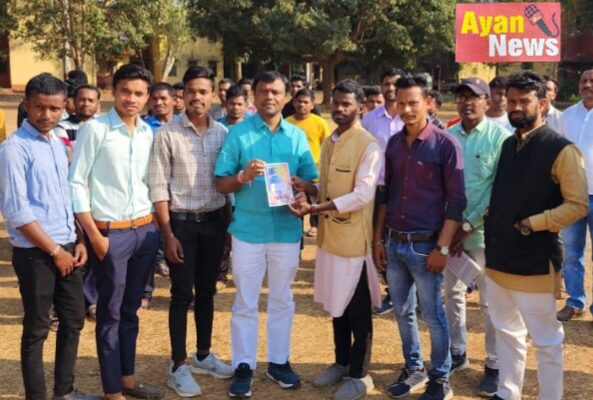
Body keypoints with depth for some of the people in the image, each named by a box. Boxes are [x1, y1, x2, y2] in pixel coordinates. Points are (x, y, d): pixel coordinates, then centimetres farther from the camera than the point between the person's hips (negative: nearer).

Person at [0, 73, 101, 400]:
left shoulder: (59, 145, 10)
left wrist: (78, 241, 5)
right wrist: (55, 251, -13)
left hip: (67, 248, 7)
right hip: (35, 252, -7)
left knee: (74, 320, 15)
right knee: (37, 329, 4)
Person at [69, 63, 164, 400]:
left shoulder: (149, 133, 7)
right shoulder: (95, 130, -9)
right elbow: (76, 183, -10)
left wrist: (156, 223, 9)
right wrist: (94, 234, -13)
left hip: (146, 231, 5)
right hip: (110, 232, -5)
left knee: (131, 309, 17)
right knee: (110, 313, 6)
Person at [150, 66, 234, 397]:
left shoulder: (223, 133, 2)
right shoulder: (167, 134, -9)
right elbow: (158, 188, -9)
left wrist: (229, 224, 5)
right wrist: (168, 234, -12)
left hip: (214, 221, 4)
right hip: (182, 222, -3)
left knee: (207, 291, 14)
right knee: (182, 295, 3)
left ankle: (203, 356, 30)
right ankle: (178, 367, 15)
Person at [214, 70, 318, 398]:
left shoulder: (297, 136, 5)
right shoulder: (237, 133, -2)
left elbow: (313, 183, 5)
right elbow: (220, 184, -4)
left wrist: (298, 185, -17)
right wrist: (243, 177, -23)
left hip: (287, 230, 3)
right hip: (248, 229, -2)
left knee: (282, 300, 13)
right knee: (245, 302, 6)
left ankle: (279, 362, 27)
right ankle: (243, 367, 16)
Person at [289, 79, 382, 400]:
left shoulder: (368, 146, -14)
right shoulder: (329, 142, 11)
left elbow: (362, 195, -21)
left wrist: (316, 207, -25)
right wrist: (306, 188, -4)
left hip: (354, 238, -7)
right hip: (329, 235, 7)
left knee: (358, 310, 6)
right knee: (336, 304, 18)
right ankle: (341, 363, 34)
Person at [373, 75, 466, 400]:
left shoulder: (446, 145, -9)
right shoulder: (393, 144, 7)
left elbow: (456, 201, -10)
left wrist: (442, 248, -14)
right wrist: (378, 239, 10)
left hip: (425, 245, -5)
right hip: (394, 242, 5)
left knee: (432, 315, 6)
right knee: (403, 311, 15)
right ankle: (414, 368, 33)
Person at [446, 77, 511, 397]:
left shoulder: (500, 137, -8)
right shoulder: (447, 136, 3)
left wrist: (468, 225, -15)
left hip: (484, 230, -4)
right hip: (449, 228, 4)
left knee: (490, 301, 4)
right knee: (452, 293, 14)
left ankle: (494, 365, 16)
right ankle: (457, 353, 31)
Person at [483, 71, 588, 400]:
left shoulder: (561, 150, -12)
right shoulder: (508, 145, 11)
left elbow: (578, 206, -14)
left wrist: (531, 224, -18)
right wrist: (492, 221, 6)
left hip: (536, 261, -7)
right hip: (498, 256, 7)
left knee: (546, 340, 6)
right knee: (507, 332, 18)